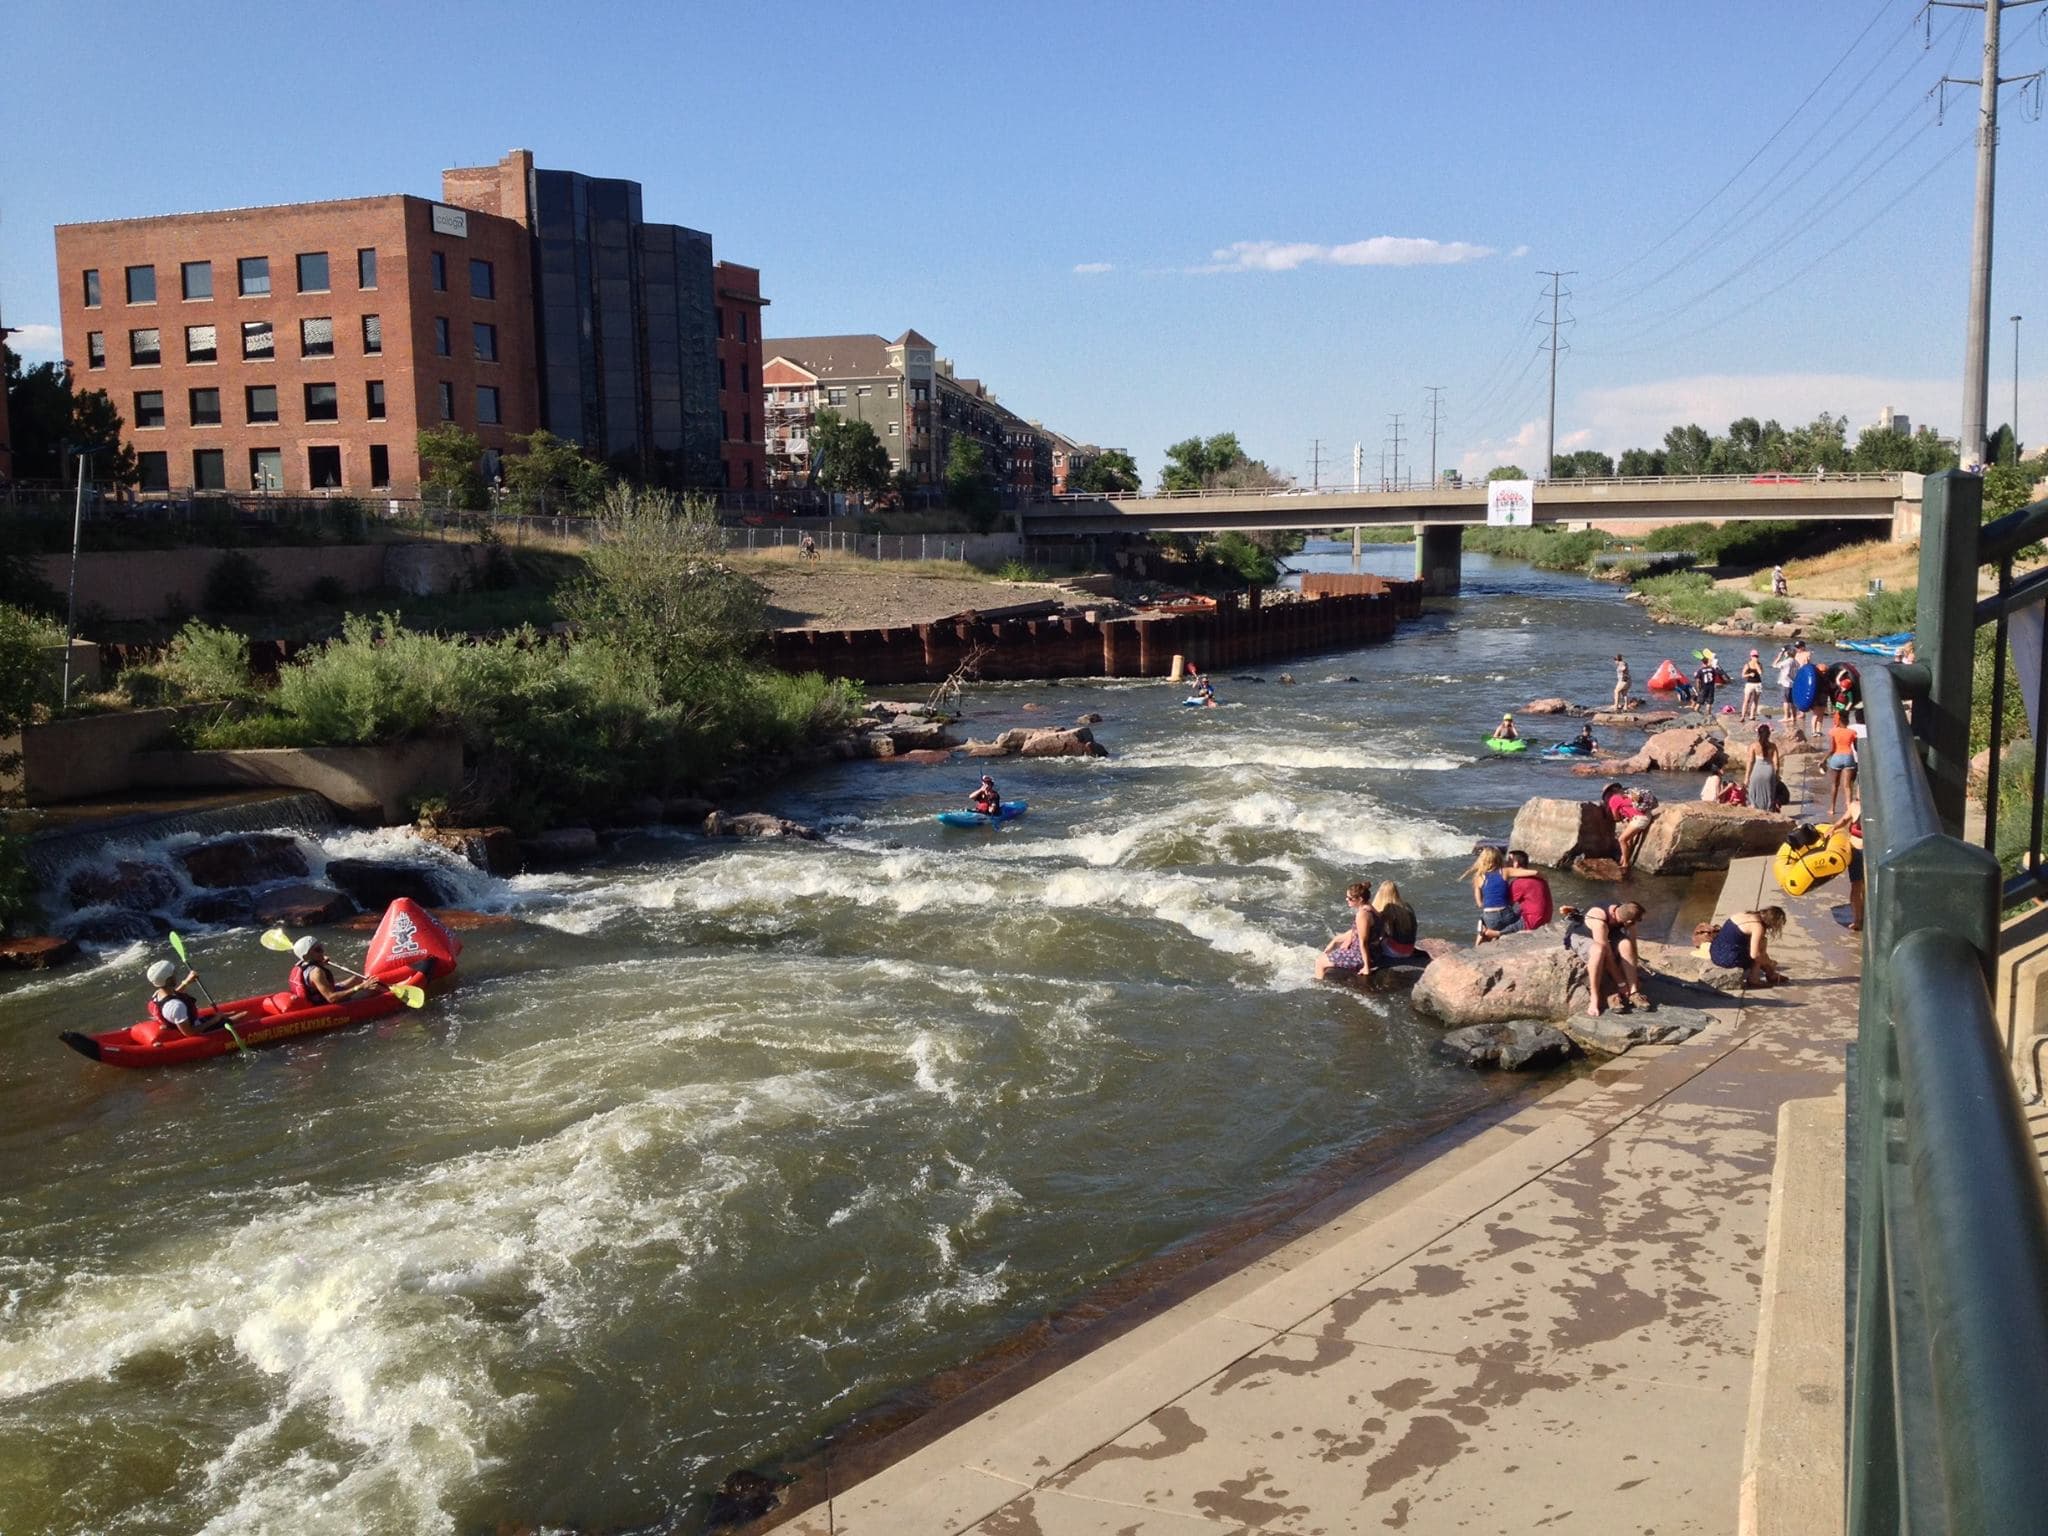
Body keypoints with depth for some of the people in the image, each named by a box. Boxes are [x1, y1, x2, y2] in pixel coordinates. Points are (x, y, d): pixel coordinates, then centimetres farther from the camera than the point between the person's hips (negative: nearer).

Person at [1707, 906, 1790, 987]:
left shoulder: (1745, 915, 11)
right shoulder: (1758, 926, -14)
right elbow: (1754, 955, -17)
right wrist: (1769, 963, 2)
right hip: (1729, 959, -9)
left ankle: (1771, 975, 30)